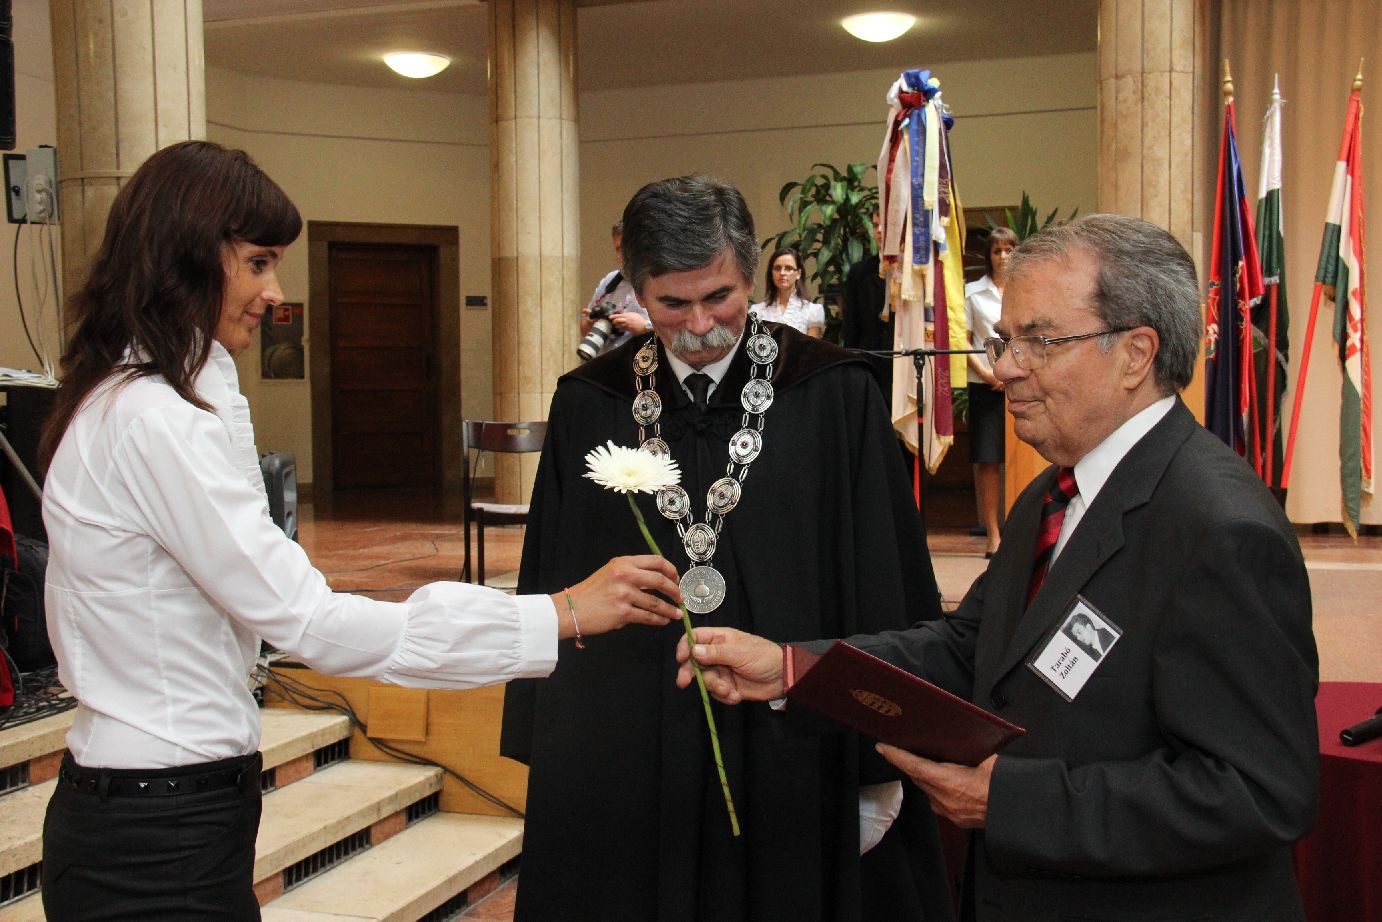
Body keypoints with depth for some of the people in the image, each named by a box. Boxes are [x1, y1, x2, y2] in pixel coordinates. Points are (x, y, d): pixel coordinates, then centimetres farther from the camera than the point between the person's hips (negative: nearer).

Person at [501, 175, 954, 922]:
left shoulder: (834, 397, -5)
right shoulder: (589, 407, 2)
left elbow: (886, 587, -3)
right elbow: (551, 585, 8)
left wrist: (882, 764, -2)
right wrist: (550, 755, 7)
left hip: (793, 755, -1)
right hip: (625, 760, 2)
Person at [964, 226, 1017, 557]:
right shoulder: (973, 292, 10)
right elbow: (964, 341, 7)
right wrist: (985, 373, -7)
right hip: (985, 385, 0)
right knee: (988, 461, -4)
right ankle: (993, 535, 0)